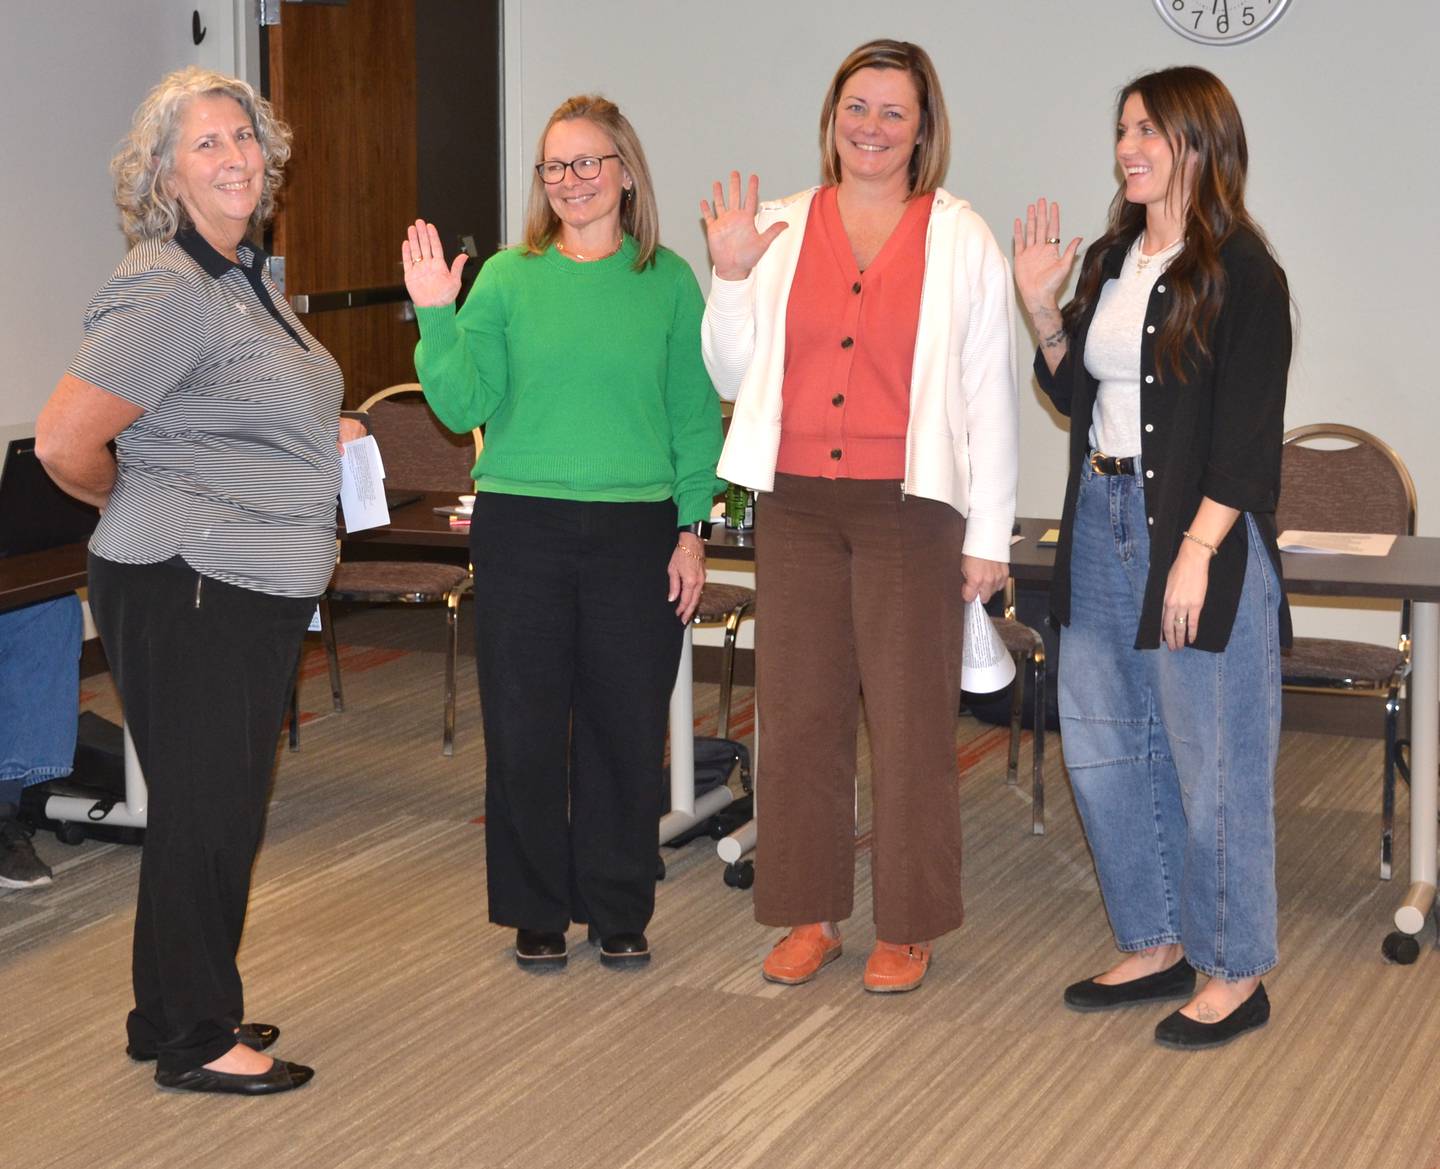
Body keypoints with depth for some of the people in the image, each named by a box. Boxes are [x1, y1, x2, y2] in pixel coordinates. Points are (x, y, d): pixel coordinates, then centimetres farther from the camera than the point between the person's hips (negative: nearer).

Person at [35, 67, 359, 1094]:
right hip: (184, 593, -9)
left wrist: (321, 438, 14)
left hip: (256, 588, 10)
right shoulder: (167, 289, -17)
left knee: (227, 805, 16)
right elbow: (65, 442, -20)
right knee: (202, 807, -1)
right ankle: (192, 1041, 12)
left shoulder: (245, 275, 13)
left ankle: (184, 1009, 29)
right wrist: (137, 508, -3)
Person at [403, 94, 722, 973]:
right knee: (524, 727, 4)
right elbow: (463, 406, -1)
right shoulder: (507, 278, 3)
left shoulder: (668, 280, 3)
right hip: (523, 527, 0)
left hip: (635, 530, 0)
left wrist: (692, 529, 0)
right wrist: (436, 316, -13)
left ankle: (619, 909, 21)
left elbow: (697, 414, 5)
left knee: (628, 727, 5)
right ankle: (537, 911, 19)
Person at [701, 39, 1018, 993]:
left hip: (911, 507, -3)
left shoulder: (961, 240, 1)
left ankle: (909, 927, 15)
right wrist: (731, 277, -4)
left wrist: (990, 535, -3)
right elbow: (735, 377, 11)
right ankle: (812, 914, 21)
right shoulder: (781, 229, 8)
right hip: (797, 504, 3)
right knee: (800, 713, 8)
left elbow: (990, 395, 0)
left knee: (912, 721, 2)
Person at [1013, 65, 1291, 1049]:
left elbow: (1248, 433, -14)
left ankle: (1236, 974, 13)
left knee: (1213, 761, 0)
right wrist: (1041, 308, 4)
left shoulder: (1240, 272, -10)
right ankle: (1157, 946, 27)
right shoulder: (1110, 260, 12)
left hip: (1201, 533, -8)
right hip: (1103, 521, 8)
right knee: (1103, 747, 13)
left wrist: (1196, 553, -20)